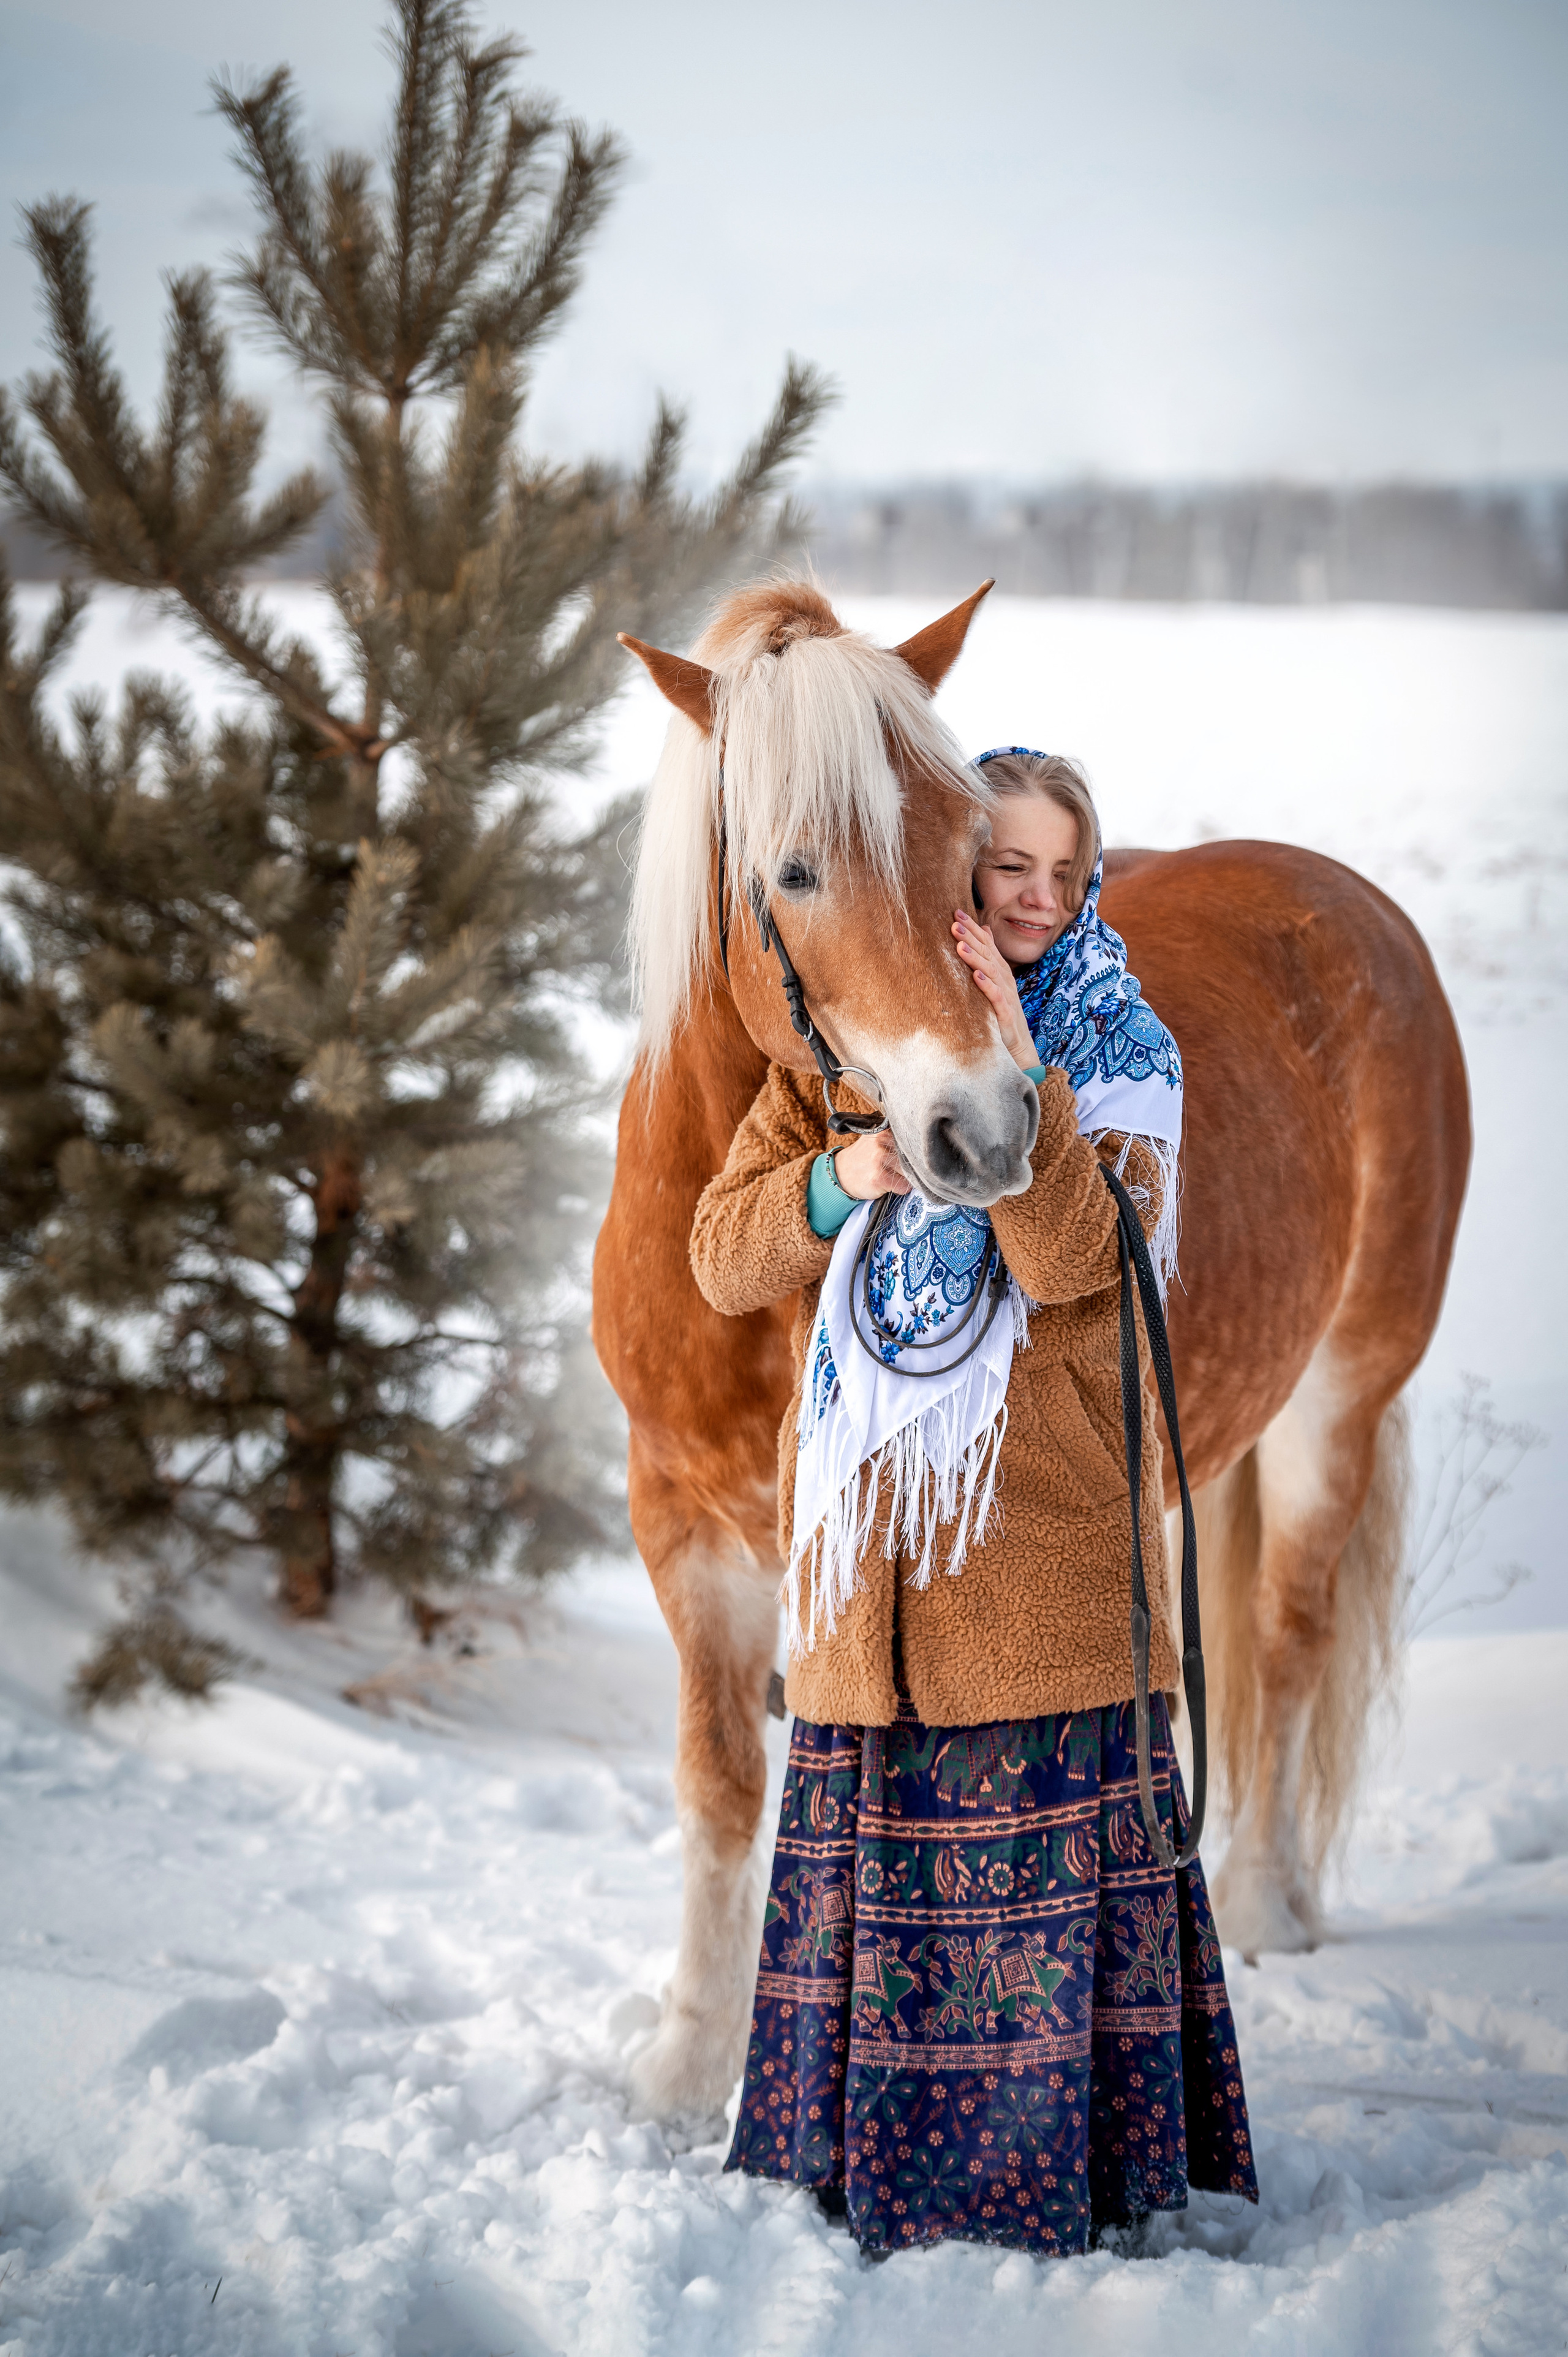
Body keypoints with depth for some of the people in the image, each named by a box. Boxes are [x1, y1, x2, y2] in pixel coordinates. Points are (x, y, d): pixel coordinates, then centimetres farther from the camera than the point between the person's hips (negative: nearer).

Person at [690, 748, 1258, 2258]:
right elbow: (721, 1261, 4)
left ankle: (1044, 2162, 9)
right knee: (867, 1836, 7)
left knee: (1037, 1843, -2)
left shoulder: (1118, 1056, 2)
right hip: (865, 1526, 3)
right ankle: (858, 2149, 19)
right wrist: (841, 1177, -13)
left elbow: (1072, 1259, -15)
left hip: (1043, 1521, -3)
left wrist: (1016, 1075, -21)